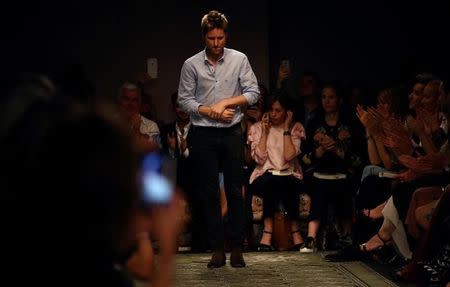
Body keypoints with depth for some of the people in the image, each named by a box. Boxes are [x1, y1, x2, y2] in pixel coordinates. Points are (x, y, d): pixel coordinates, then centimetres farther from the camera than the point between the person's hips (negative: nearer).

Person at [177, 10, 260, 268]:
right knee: (210, 193, 3)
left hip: (232, 133, 0)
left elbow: (253, 93, -1)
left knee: (235, 191, 0)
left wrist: (225, 103, -11)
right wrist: (211, 111, -9)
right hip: (204, 135, 1)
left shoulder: (239, 60, 0)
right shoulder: (191, 65, 1)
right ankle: (217, 249, 8)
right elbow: (184, 99, 1)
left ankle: (237, 248, 5)